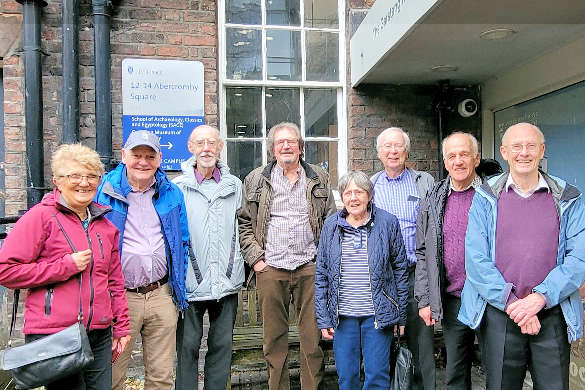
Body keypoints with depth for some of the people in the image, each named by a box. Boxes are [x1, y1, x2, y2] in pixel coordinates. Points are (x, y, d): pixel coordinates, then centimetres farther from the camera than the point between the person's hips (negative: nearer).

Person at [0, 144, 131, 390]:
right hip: (53, 336, -5)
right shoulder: (41, 216, -5)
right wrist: (66, 266, -14)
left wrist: (122, 327, 14)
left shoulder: (105, 224, 12)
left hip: (100, 336, 5)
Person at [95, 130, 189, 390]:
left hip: (162, 295, 3)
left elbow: (183, 242, 15)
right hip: (119, 297, -2)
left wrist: (179, 285, 9)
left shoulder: (171, 194, 8)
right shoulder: (103, 191, -2)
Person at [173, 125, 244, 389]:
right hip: (190, 282, -2)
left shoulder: (235, 186, 8)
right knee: (187, 345, 7)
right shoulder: (177, 187, 0)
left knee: (222, 345, 11)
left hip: (226, 283, 2)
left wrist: (235, 270, 9)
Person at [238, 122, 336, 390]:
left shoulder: (319, 179, 10)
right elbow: (243, 223, 8)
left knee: (313, 335, 3)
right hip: (270, 268, 0)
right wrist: (254, 257, -1)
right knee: (274, 338, 8)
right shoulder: (256, 179, 8)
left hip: (310, 268, 1)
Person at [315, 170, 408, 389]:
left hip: (378, 314, -2)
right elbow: (321, 275, 6)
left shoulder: (387, 223, -1)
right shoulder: (331, 225, 4)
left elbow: (401, 270, 3)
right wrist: (323, 318, 2)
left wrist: (401, 315, 2)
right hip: (342, 316, 2)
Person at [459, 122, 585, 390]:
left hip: (552, 315, 1)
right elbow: (476, 259, -6)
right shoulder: (486, 197, 1)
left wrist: (540, 298, -15)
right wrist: (512, 304, -13)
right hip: (499, 314, -1)